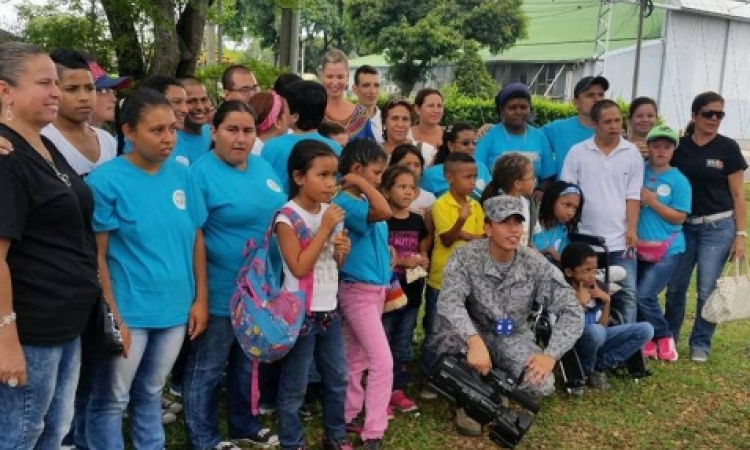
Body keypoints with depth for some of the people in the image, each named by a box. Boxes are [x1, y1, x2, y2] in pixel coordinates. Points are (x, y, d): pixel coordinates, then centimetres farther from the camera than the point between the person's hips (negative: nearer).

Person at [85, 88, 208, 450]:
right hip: (128, 312, -4)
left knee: (150, 394, 21)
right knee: (111, 400, 10)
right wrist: (112, 316, -14)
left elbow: (197, 240, 7)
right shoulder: (106, 180, -11)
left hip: (175, 309, 5)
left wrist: (200, 299, 4)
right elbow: (96, 255, -11)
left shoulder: (182, 174, 2)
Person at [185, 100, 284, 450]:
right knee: (207, 369, 8)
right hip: (220, 292, -7)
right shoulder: (201, 173, -16)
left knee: (249, 364, 21)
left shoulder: (263, 166, 6)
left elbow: (280, 214, 17)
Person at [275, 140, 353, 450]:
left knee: (338, 378, 18)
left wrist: (342, 251, -7)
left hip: (329, 311, 7)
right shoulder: (288, 217, -15)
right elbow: (299, 267, -22)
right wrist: (325, 229, -20)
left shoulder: (330, 212, 6)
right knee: (294, 387, 4)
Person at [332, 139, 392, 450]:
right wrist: (361, 182, -24)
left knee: (358, 359, 17)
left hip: (376, 289, 9)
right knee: (383, 362, -9)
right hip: (358, 290, -9)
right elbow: (385, 212, -35)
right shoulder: (346, 202, -18)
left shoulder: (364, 201, 9)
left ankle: (347, 418, 29)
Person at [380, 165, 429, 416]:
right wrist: (402, 261, -21)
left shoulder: (417, 221, 8)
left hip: (411, 291, 6)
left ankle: (397, 390, 26)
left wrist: (423, 261, -4)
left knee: (403, 343, 15)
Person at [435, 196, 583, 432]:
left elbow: (572, 311, -16)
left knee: (542, 384, -25)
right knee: (449, 321, -34)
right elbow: (449, 303, -35)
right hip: (475, 332, -1)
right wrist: (474, 341, -52)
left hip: (513, 337, 1)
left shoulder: (536, 264, -16)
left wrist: (550, 355, -29)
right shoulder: (465, 257, -21)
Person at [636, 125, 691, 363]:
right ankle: (648, 340, 22)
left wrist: (653, 202, -17)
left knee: (644, 295, -11)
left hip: (667, 248, -4)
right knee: (632, 296, 5)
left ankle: (664, 337, 11)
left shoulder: (679, 181, -7)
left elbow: (679, 217, -8)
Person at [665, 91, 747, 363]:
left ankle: (700, 344, 17)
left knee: (707, 290, 0)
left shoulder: (728, 148, -4)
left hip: (718, 227, -2)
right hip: (683, 225, 2)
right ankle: (668, 337, 28)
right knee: (675, 286, 9)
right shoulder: (679, 146, 2)